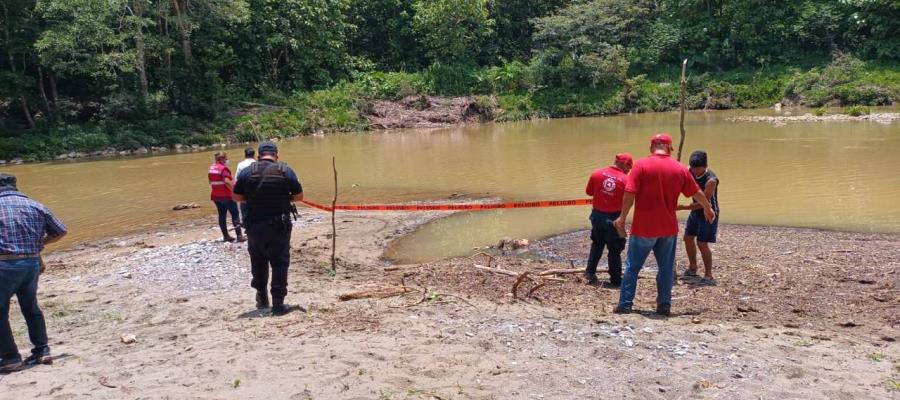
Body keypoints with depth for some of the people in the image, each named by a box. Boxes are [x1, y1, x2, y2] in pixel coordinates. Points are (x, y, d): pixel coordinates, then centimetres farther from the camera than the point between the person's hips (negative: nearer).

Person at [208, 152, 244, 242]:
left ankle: (225, 236, 15)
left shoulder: (211, 168, 10)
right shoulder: (223, 168, -16)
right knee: (235, 214, -2)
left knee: (222, 215, 12)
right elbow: (227, 181, -26)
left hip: (216, 196, 8)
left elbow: (210, 182, 17)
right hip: (226, 196, -8)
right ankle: (239, 235, -6)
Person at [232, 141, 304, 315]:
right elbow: (299, 196, 0)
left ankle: (262, 298, 33)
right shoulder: (285, 171, -6)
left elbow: (237, 197, 5)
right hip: (279, 226, -2)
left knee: (258, 262, 20)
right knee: (279, 263, 5)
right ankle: (278, 304, 4)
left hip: (255, 225, 2)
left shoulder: (247, 172, -2)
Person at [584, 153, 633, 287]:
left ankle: (590, 272, 21)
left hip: (597, 215, 4)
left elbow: (588, 192, 5)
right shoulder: (626, 180, -12)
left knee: (597, 244, 24)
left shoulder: (597, 174, -4)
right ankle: (616, 280, 16)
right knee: (614, 250, 9)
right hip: (614, 218, -3)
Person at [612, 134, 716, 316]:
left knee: (632, 266, 5)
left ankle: (625, 305, 7)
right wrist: (708, 208, 34)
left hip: (643, 227, -3)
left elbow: (629, 194, -14)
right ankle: (664, 306, 15)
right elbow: (697, 192, 16)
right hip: (668, 228, 3)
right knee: (666, 268, 12)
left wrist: (623, 217, -2)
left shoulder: (641, 165, -8)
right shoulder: (680, 168, 5)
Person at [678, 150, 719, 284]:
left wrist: (682, 207, -33)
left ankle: (708, 276, 2)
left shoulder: (711, 180, -29)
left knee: (702, 243, -8)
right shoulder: (691, 172, -8)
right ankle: (692, 268, 30)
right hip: (696, 211, 8)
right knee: (688, 238, 13)